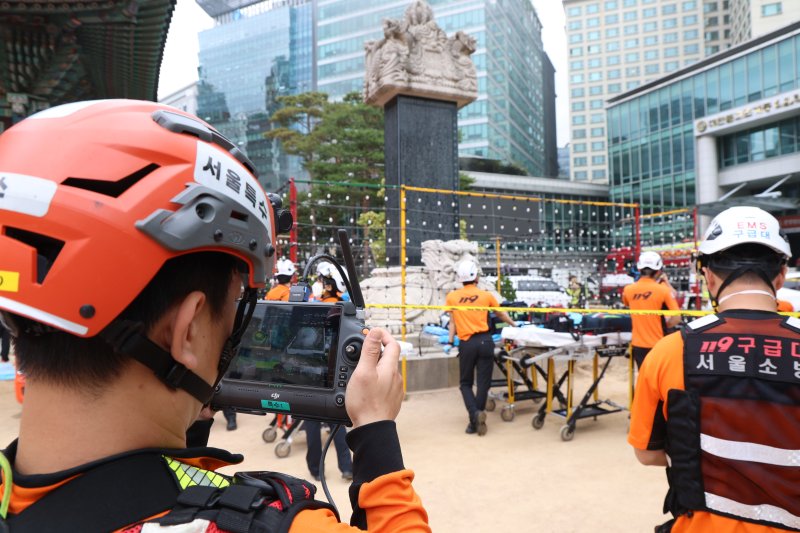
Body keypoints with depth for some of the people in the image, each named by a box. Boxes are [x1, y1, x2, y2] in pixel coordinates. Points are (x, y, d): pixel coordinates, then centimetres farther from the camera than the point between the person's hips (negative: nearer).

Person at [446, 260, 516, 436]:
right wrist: (513, 324, 39)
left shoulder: (451, 297, 5)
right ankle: (476, 421, 9)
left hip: (466, 344, 0)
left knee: (465, 383, 14)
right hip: (484, 341, 0)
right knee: (483, 383, 8)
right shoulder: (486, 295, 6)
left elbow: (452, 323, 5)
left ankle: (474, 414, -6)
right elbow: (501, 315, 22)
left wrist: (450, 341, 11)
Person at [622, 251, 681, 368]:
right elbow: (676, 318, -13)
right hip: (658, 345, -3)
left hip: (638, 345, 3)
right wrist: (664, 326, 5)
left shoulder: (628, 290, -3)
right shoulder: (663, 289, -13)